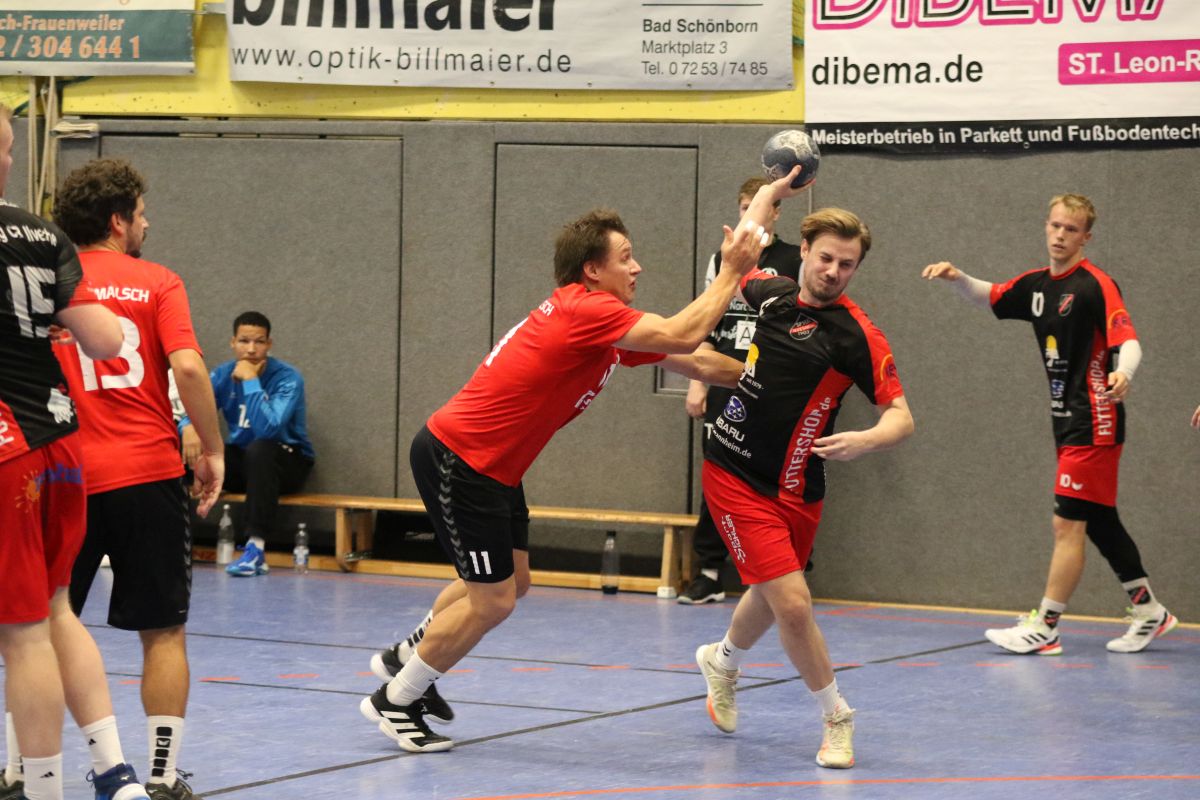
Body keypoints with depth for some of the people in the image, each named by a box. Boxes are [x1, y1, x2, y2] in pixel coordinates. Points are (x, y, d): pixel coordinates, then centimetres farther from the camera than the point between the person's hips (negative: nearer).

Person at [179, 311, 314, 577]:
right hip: (241, 461, 5)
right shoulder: (223, 375, -3)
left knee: (259, 449, -38)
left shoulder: (287, 378, -19)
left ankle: (256, 547, -38)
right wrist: (188, 428, -29)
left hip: (289, 460, -5)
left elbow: (268, 429, -32)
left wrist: (251, 381, -30)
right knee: (189, 448, -17)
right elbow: (195, 413, -5)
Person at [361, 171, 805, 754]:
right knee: (493, 600, -5)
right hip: (455, 458, -10)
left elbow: (695, 363, 15)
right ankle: (394, 700, 10)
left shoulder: (603, 321, 10)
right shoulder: (584, 310, -21)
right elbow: (682, 337, -28)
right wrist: (731, 272, -19)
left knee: (511, 582, 19)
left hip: (491, 465, 10)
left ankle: (405, 658, 35)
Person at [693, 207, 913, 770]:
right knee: (793, 602, -14)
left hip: (792, 488, 0)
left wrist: (865, 440, -36)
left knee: (771, 596, 22)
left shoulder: (857, 334, -13)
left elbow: (901, 416, -17)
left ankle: (722, 661, 56)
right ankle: (837, 719, 4)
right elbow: (737, 274, 26)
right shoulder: (771, 292, -1)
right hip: (734, 475, 0)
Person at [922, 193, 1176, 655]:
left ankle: (1044, 628, -4)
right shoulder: (1037, 285, 10)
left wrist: (1122, 374, -44)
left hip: (1093, 425, -8)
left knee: (1067, 524, -8)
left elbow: (1128, 342, -22)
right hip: (1067, 422, 8)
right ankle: (1148, 612, 26)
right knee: (1099, 522, 14)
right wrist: (956, 278, 5)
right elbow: (990, 297, 25)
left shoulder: (1096, 285, -14)